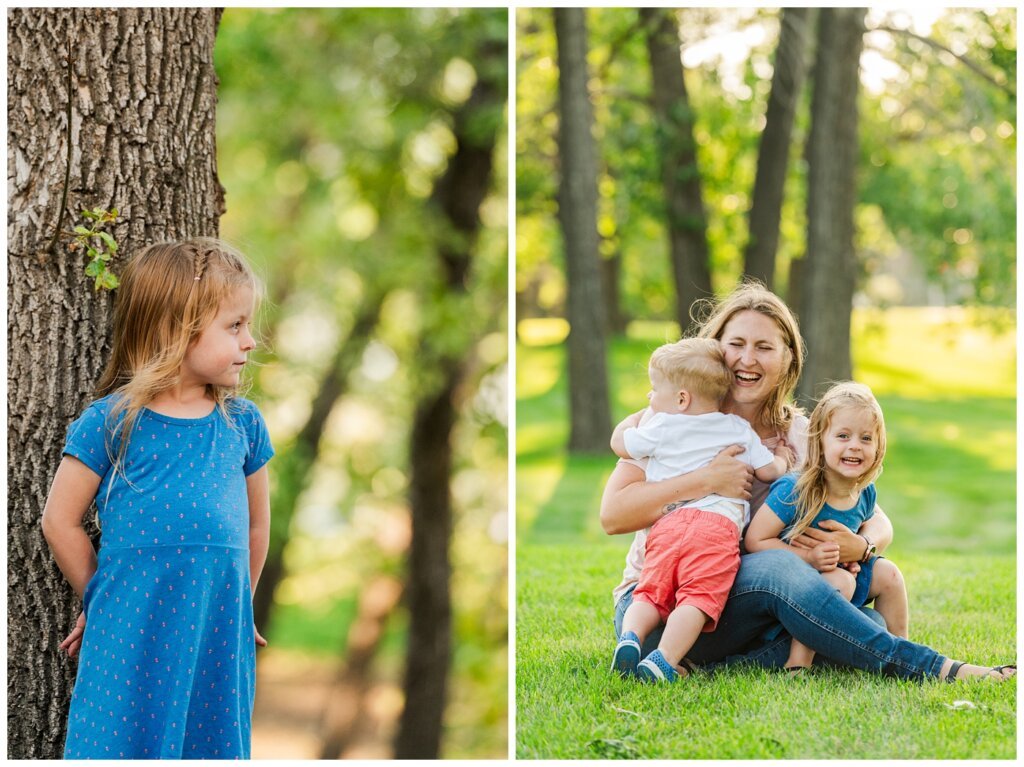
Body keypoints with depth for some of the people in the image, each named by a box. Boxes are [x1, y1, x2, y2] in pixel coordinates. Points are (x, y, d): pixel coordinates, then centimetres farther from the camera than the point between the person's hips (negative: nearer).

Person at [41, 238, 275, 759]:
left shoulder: (242, 424, 6)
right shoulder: (111, 422, -6)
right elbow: (60, 521, 0)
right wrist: (101, 599, 5)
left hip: (217, 639, 4)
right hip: (131, 637, -3)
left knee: (211, 743, 8)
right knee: (121, 739, 1)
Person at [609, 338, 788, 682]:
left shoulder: (661, 427, 15)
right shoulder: (738, 428, 21)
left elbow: (619, 442, 28)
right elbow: (769, 470, 22)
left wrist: (644, 414, 45)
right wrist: (782, 460, 46)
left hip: (666, 525, 1)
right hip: (719, 525, -1)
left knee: (651, 593, 7)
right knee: (697, 599, -14)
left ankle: (630, 635, -21)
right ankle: (664, 660, -32)